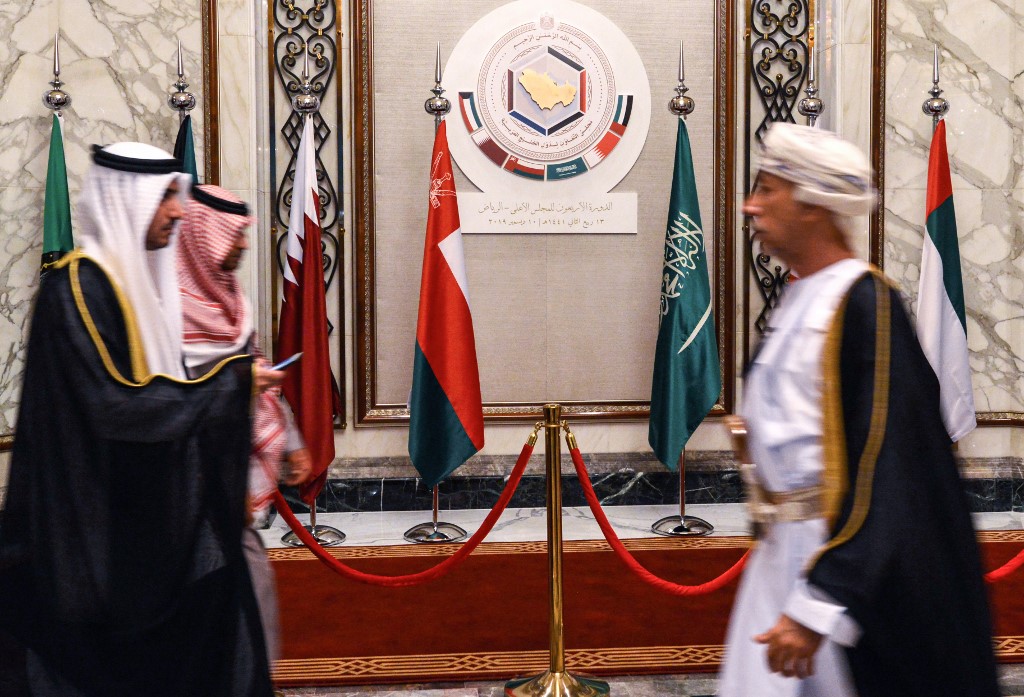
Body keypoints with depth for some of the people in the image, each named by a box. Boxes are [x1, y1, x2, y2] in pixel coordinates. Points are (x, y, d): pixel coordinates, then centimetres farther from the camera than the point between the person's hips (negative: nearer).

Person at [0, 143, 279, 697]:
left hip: (153, 514, 9)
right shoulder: (79, 285, -16)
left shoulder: (141, 277, 11)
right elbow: (116, 403, -22)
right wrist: (231, 381, -18)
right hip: (106, 524, -9)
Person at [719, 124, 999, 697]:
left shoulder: (864, 305, -17)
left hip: (847, 559, -8)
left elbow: (876, 463, -23)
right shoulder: (801, 299, 10)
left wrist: (816, 605, -26)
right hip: (783, 554, 8)